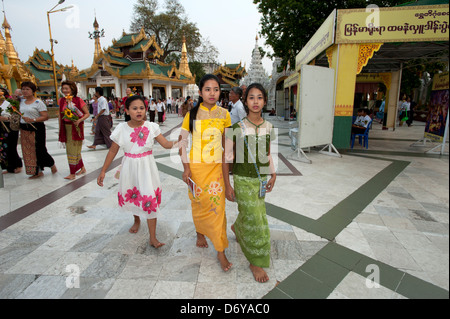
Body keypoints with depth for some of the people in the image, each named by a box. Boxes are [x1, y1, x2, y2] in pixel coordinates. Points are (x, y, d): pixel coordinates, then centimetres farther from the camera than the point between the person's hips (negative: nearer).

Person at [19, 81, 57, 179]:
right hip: (24, 130, 7)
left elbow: (46, 116, -15)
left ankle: (52, 164, 21)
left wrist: (33, 120, -23)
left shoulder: (38, 102, -8)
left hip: (36, 129, -7)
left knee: (39, 150, -6)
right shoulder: (21, 102, 13)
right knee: (28, 151, 8)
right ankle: (38, 172, 17)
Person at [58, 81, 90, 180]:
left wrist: (79, 120, -22)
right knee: (70, 149, 11)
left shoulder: (78, 100, -9)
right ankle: (82, 168, 26)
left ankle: (73, 173, 3)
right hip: (66, 127, 6)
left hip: (76, 127, -6)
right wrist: (60, 130, 8)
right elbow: (60, 116, 11)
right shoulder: (62, 101, 6)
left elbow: (87, 114, -6)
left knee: (74, 149, -4)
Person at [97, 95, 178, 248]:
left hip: (147, 167, -1)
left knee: (150, 198, -4)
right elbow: (113, 151, 3)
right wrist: (103, 171, 4)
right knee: (132, 196, 16)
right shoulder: (122, 128, -4)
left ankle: (153, 237, 5)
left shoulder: (151, 127, -6)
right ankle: (137, 220, 49)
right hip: (130, 167, 2)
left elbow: (166, 144, -7)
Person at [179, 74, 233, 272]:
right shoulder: (192, 114, -4)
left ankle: (221, 251, 13)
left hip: (216, 167, 1)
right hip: (196, 166, 0)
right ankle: (200, 233, 42)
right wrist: (186, 168, -9)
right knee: (198, 203, 13)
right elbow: (182, 142, -2)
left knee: (217, 206, 1)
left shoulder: (224, 114, 1)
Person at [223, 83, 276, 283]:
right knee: (255, 219, 0)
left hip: (261, 179, 5)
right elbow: (227, 159, -9)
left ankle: (237, 227, 55)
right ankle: (255, 262, 21)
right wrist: (227, 185, -9)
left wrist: (273, 175, 10)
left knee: (250, 213, 18)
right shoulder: (237, 129, -14)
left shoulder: (269, 127, 1)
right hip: (243, 180, -5)